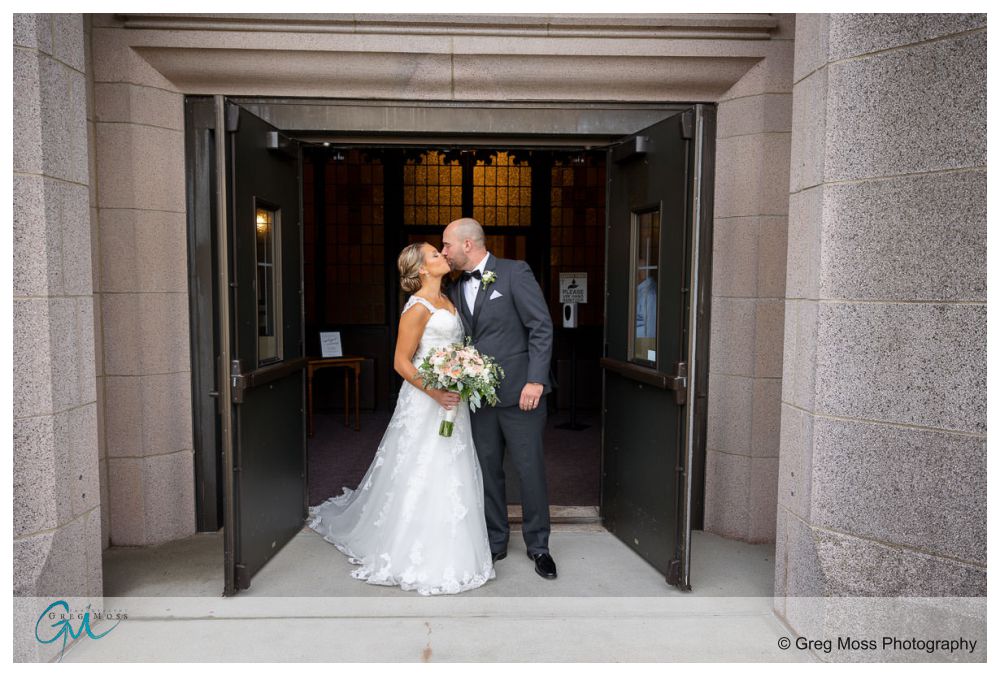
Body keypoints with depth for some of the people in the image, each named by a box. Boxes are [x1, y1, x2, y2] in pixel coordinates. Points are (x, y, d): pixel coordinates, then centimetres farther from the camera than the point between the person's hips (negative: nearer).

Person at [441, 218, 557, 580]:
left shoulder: (515, 272, -6)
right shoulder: (456, 290, 12)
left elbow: (542, 327, -10)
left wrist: (535, 380, -16)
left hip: (519, 392, -5)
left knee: (530, 469, 2)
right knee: (486, 469, 11)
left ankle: (538, 545, 19)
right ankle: (494, 541, 27)